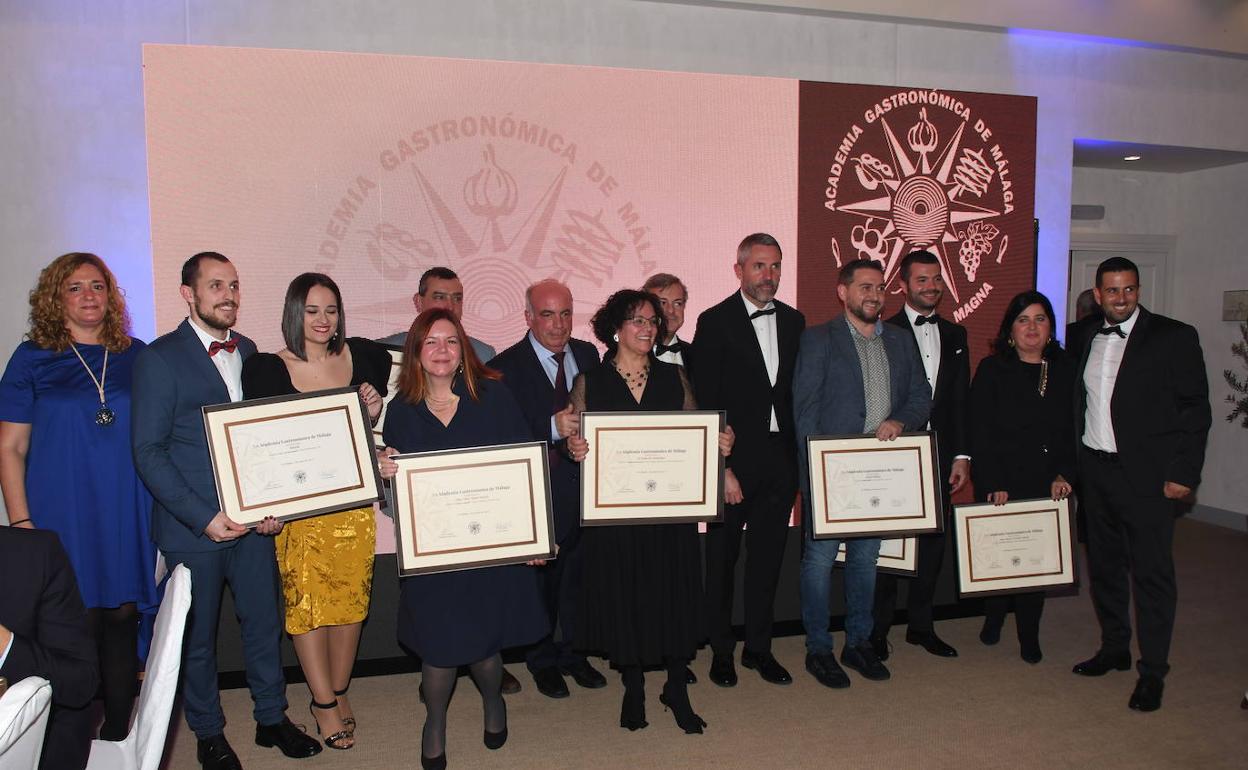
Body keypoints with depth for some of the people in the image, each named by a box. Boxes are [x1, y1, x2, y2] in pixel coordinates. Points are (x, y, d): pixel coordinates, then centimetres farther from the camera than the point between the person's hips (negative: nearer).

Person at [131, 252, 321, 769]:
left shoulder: (249, 353, 8)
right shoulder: (160, 357, -8)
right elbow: (148, 451, -11)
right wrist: (204, 518, -17)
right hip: (193, 526, -4)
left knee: (263, 622, 13)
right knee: (197, 635, 11)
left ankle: (271, 717, 32)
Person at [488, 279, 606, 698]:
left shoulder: (588, 354, 6)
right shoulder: (506, 366, -11)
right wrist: (553, 428, -30)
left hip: (585, 483, 4)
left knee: (580, 573, 16)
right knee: (540, 578, 10)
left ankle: (573, 652, 35)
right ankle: (542, 659, 30)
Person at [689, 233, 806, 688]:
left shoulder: (793, 321, 9)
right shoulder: (715, 322, -7)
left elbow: (799, 391, 11)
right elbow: (705, 404, -10)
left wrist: (799, 455, 4)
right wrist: (721, 469, -14)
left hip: (781, 460, 5)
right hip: (733, 459, -4)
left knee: (768, 559, 14)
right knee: (722, 559, 9)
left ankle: (759, 648, 29)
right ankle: (721, 651, 25)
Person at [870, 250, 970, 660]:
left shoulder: (955, 335, 12)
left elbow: (961, 400, 10)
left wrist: (961, 455, 5)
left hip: (940, 455, 5)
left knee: (933, 539, 11)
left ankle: (921, 625, 26)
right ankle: (877, 630, 16)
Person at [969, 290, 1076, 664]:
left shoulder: (1065, 370, 8)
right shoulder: (992, 369, -2)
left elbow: (1073, 429, 9)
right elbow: (981, 432, -7)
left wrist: (1065, 474, -3)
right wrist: (993, 484, -13)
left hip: (1048, 485, 3)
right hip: (1000, 484, -3)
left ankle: (1029, 635, 19)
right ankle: (993, 619, 28)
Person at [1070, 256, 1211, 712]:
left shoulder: (1174, 337, -5)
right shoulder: (1084, 337, 8)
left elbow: (1195, 409, -6)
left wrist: (1184, 472, -11)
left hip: (1147, 474, -5)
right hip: (1095, 470, 5)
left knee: (1152, 572, 0)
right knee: (1104, 565, 15)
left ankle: (1152, 672, 11)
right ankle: (1114, 649, 31)